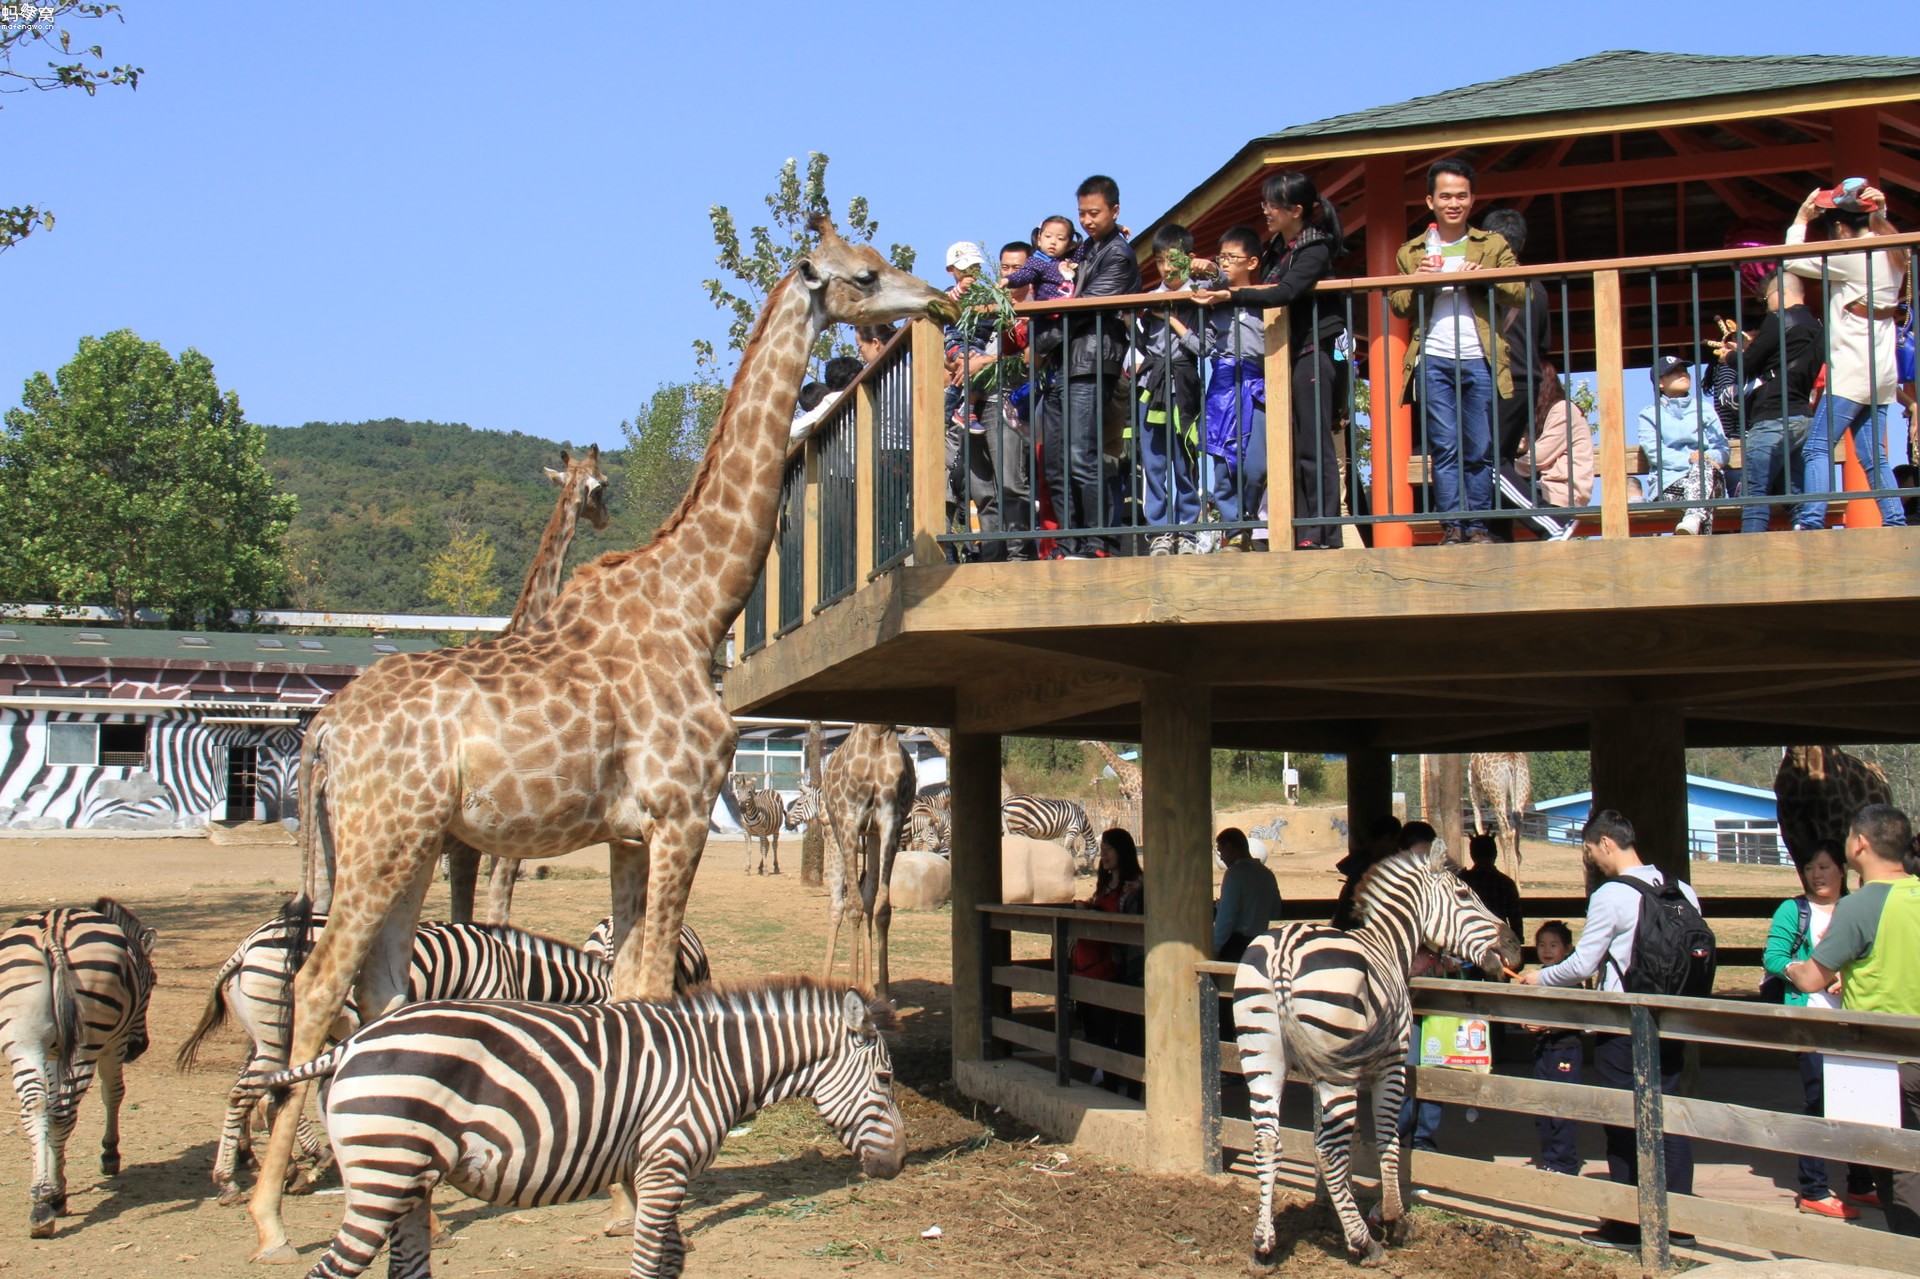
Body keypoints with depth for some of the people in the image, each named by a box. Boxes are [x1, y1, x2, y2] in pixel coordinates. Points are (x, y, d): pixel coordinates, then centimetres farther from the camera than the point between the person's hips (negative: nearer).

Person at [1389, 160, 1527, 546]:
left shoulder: (1493, 245, 14)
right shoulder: (1411, 252, 15)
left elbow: (1521, 294, 5)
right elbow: (1398, 306, 13)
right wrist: (1417, 283, -7)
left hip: (1480, 360, 0)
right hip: (1433, 360, 0)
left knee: (1480, 449, 1)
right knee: (1445, 448, -5)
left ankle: (1477, 525, 6)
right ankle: (1452, 526, -3)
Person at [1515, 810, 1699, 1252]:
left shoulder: (1611, 895, -14)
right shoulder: (1682, 892, 4)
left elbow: (1582, 964, -11)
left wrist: (1539, 978, 6)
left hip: (1622, 1028, -6)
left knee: (1624, 1123, 4)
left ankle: (1628, 1224, 11)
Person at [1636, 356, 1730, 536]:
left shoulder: (1704, 409, 24)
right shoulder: (1649, 414, 18)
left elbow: (1723, 449, 12)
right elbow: (1654, 452, 1)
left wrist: (1706, 459, -13)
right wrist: (1690, 460, -15)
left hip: (1708, 476, 2)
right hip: (1668, 482, -2)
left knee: (1704, 467, -35)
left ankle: (1694, 517, -65)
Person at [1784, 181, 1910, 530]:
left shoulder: (1851, 256, -11)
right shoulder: (1893, 252, 13)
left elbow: (1792, 262, -7)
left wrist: (1802, 219, 3)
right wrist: (1879, 213, 20)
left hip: (1852, 370, -8)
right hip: (1882, 373, 8)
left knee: (1818, 448, -10)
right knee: (1873, 456, 8)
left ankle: (1811, 521, -21)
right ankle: (1896, 523, 2)